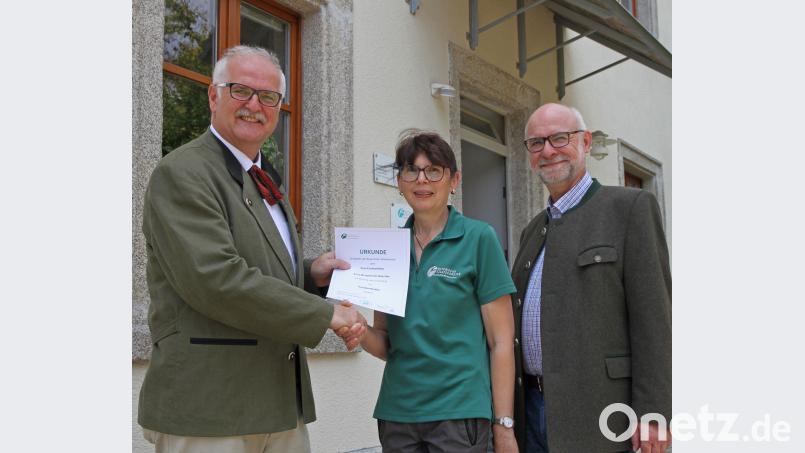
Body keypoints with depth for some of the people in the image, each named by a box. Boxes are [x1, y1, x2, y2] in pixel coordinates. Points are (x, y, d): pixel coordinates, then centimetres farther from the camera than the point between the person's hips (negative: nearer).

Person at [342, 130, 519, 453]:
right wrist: (362, 333, -11)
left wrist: (504, 426, -9)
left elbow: (501, 341, -6)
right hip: (396, 412, 4)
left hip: (458, 411, -4)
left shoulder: (478, 238, -5)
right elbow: (387, 344, 10)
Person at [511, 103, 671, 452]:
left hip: (595, 417, -6)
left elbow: (653, 317, -10)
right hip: (533, 406, 6)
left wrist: (652, 414, -15)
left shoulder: (631, 207, -4)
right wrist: (509, 410, 14)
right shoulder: (533, 231, 16)